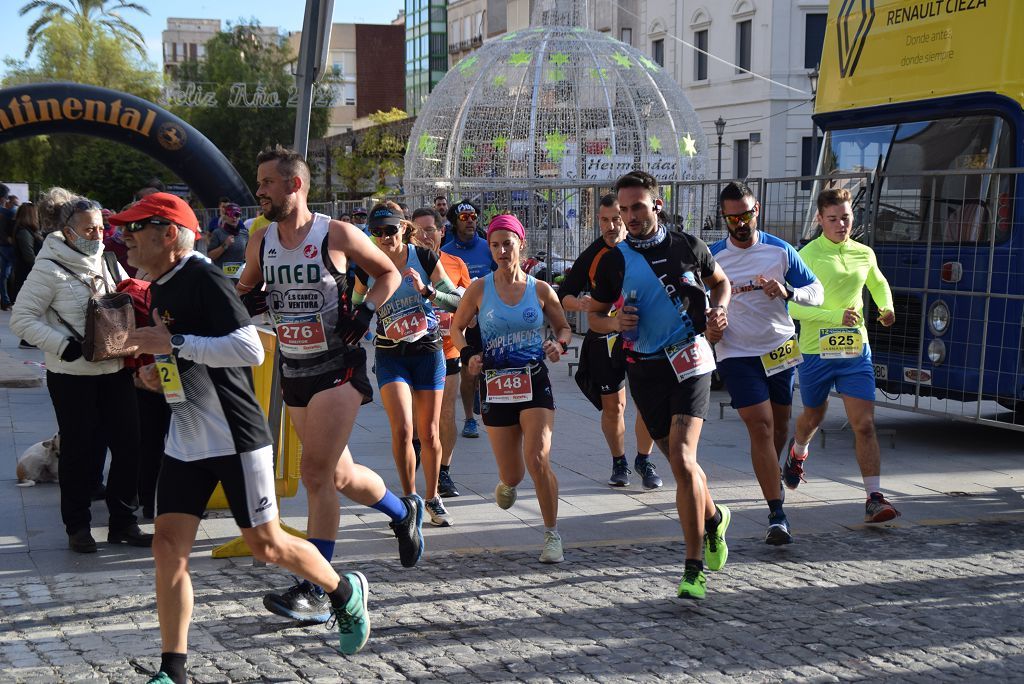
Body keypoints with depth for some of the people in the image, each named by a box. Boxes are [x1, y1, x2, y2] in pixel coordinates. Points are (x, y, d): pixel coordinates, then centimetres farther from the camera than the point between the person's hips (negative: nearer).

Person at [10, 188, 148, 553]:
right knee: (80, 450, 3)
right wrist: (64, 345, -21)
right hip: (72, 375, -5)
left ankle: (122, 522, 17)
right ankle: (77, 526, 19)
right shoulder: (50, 269, -8)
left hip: (115, 370, 5)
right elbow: (22, 319, -10)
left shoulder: (109, 263, 10)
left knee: (128, 445, 4)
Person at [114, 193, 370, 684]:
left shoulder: (204, 279, -17)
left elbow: (250, 350, -27)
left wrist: (174, 342, -26)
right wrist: (157, 372, 8)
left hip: (237, 439, -8)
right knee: (168, 546, 0)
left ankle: (347, 593, 28)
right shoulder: (159, 288, 12)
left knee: (264, 544, 2)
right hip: (185, 441, 8)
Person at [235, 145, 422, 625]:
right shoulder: (260, 241, 5)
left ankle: (314, 593, -10)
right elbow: (245, 290, 21)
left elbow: (389, 273, 4)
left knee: (316, 474, -14)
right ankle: (404, 512, 43)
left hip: (337, 368, -6)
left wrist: (364, 311, -12)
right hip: (293, 370, 6)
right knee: (337, 474, 15)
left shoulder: (338, 235, -9)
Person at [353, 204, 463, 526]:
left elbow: (458, 303, -7)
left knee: (428, 433, 6)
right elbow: (355, 309, 12)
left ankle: (432, 498, 26)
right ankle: (409, 499, 2)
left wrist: (426, 290, -21)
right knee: (402, 428, -15)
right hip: (390, 354, 0)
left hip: (428, 350, 0)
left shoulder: (424, 258, -6)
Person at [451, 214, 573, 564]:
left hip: (534, 381, -1)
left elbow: (564, 327, 13)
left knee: (538, 459, -18)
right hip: (495, 386, 1)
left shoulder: (540, 289, 1)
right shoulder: (479, 289, 0)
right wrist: (469, 354, -8)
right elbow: (457, 328, 11)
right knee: (512, 473, 5)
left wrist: (559, 345, -9)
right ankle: (508, 483, 46)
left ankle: (552, 535, -3)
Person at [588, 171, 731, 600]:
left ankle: (694, 570, -12)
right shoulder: (613, 261, 4)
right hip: (644, 369, 3)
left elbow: (720, 281, 21)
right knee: (681, 461, 13)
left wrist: (718, 310, 0)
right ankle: (714, 517, 45)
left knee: (682, 459, -18)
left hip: (689, 360, -3)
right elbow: (594, 315, 13)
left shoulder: (688, 246, 3)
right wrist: (615, 323, -9)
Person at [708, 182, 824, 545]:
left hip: (780, 350, 3)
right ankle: (777, 514, -13)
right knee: (761, 428, -13)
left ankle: (771, 473, 49)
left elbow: (816, 291, 2)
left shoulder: (780, 251, -1)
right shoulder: (712, 257, -4)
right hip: (737, 354, -3)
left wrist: (788, 292, -18)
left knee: (780, 426, 16)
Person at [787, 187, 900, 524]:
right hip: (816, 352, -2)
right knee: (814, 417, 20)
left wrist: (886, 308, 8)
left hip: (855, 350, 2)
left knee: (864, 424, -10)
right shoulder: (808, 256, -11)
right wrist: (834, 316, -28)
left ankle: (874, 497, -10)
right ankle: (798, 452, 54)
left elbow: (879, 284, 27)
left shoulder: (864, 254, 6)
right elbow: (793, 306, -18)